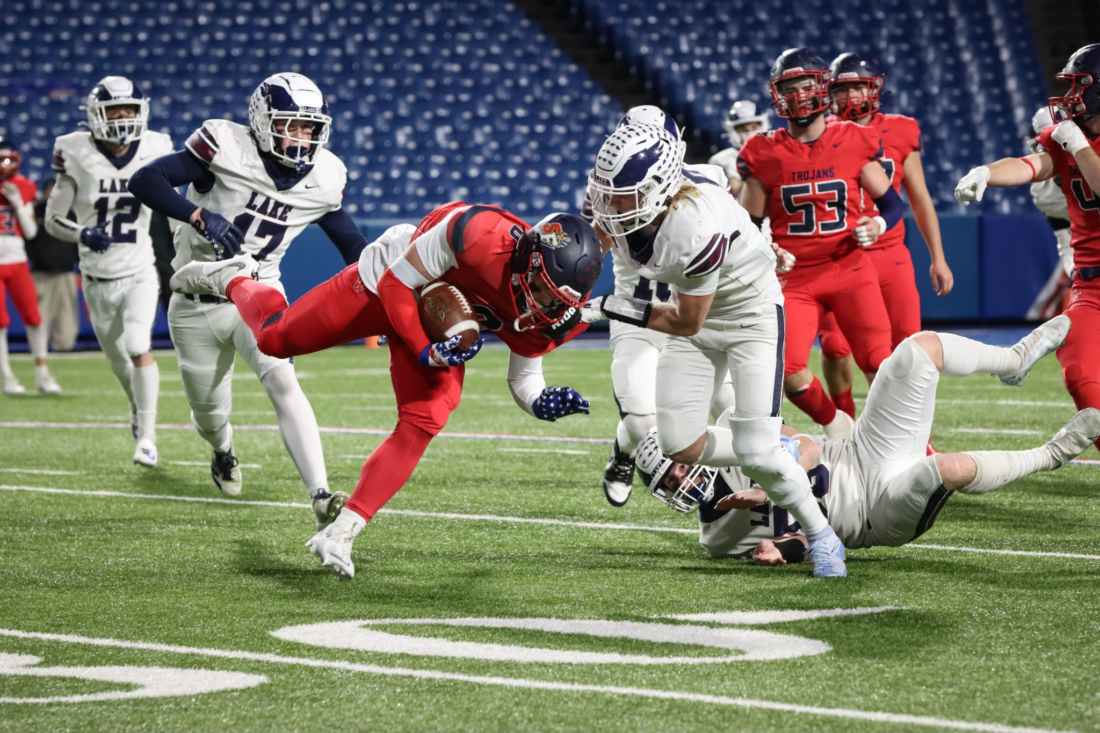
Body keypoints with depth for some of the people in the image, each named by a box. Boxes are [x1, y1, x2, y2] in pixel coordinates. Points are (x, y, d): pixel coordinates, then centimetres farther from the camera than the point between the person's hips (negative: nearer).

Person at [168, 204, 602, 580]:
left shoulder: (546, 317, -24)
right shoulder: (483, 235, -43)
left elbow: (523, 378, -5)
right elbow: (397, 285, -29)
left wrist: (543, 403, -27)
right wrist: (425, 352, -33)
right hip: (385, 283, -4)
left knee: (421, 425, -16)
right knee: (277, 339, 5)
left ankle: (340, 535, -11)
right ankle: (231, 281, 42)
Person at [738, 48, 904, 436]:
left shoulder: (855, 142, 0)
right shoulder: (765, 155, 0)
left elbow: (892, 202, 9)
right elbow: (749, 227, 10)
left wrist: (878, 225, -11)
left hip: (849, 270, 0)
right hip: (794, 278, 0)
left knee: (881, 367, -12)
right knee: (790, 373, -15)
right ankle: (840, 430, 13)